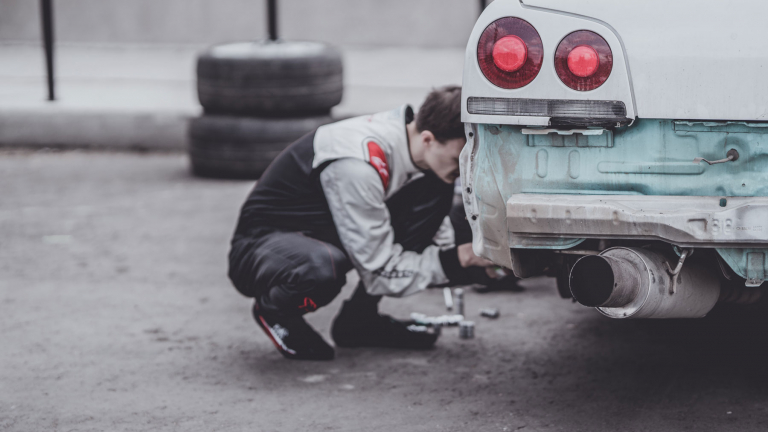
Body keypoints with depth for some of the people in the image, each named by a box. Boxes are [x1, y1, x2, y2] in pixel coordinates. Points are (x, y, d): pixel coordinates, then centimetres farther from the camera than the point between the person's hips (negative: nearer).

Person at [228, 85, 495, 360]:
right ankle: (272, 310, -6)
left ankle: (360, 320, 0)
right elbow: (380, 271, -26)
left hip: (326, 235, 8)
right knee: (323, 267, -43)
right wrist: (456, 261, -23)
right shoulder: (358, 166, -34)